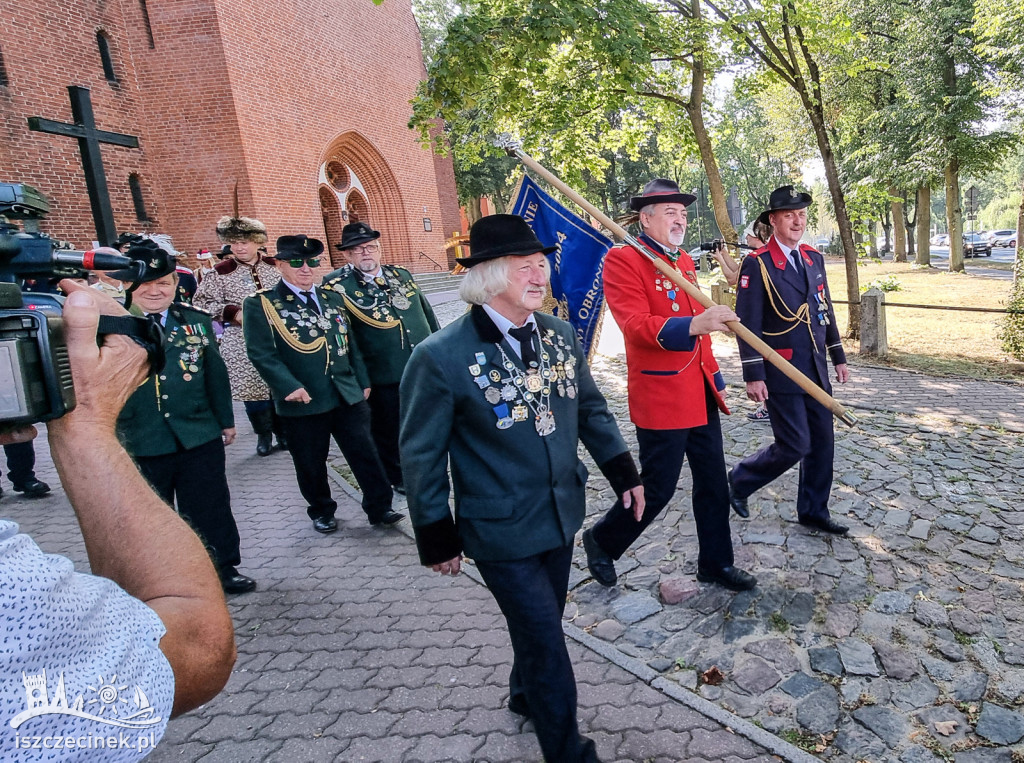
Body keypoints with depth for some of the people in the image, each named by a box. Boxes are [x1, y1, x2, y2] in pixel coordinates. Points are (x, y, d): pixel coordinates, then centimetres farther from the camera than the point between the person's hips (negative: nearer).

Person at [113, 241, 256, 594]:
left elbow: (215, 372, 10)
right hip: (139, 445, -1)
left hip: (200, 438, 2)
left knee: (211, 510, 12)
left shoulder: (197, 320, 5)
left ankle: (224, 568, 28)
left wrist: (226, 420, 12)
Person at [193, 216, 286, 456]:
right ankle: (263, 434, 22)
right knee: (252, 389, 3)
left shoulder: (274, 267, 3)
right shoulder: (220, 272, -4)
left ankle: (282, 431, 26)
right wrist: (233, 312, -15)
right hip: (242, 343, -2)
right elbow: (201, 303, -3)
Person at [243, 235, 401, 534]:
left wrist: (362, 381, 13)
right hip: (302, 402, -3)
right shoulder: (260, 304, -3)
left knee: (365, 454, 5)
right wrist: (288, 386, -23)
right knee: (311, 464, 10)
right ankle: (322, 512, 31)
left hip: (348, 396, 4)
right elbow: (260, 353, -12)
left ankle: (379, 507, 18)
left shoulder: (332, 297, 14)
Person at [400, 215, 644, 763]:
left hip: (561, 515, 6)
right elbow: (421, 456, -12)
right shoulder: (440, 356, -19)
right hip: (501, 532, -6)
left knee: (540, 627, 24)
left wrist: (624, 473, 7)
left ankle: (525, 696, 54)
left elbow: (591, 409, 10)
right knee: (546, 642, 4)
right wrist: (437, 539, -7)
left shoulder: (558, 333, -2)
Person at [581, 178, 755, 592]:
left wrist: (715, 376, 21)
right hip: (660, 395, -8)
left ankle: (716, 562, 31)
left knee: (713, 480, 14)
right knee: (657, 488, 2)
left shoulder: (685, 261, 15)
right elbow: (635, 325, -25)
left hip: (700, 391, 8)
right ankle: (601, 541, 26)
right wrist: (693, 324, -39)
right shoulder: (622, 260, -12)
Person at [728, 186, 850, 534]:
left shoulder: (814, 258, 11)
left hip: (816, 370, 7)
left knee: (822, 442, 11)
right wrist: (753, 376, -17)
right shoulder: (757, 264, -11)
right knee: (794, 446, -6)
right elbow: (748, 323, -14)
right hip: (781, 372, -7)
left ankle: (813, 510, 26)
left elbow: (826, 310, 18)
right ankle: (740, 481, 19)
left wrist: (838, 357, 16)